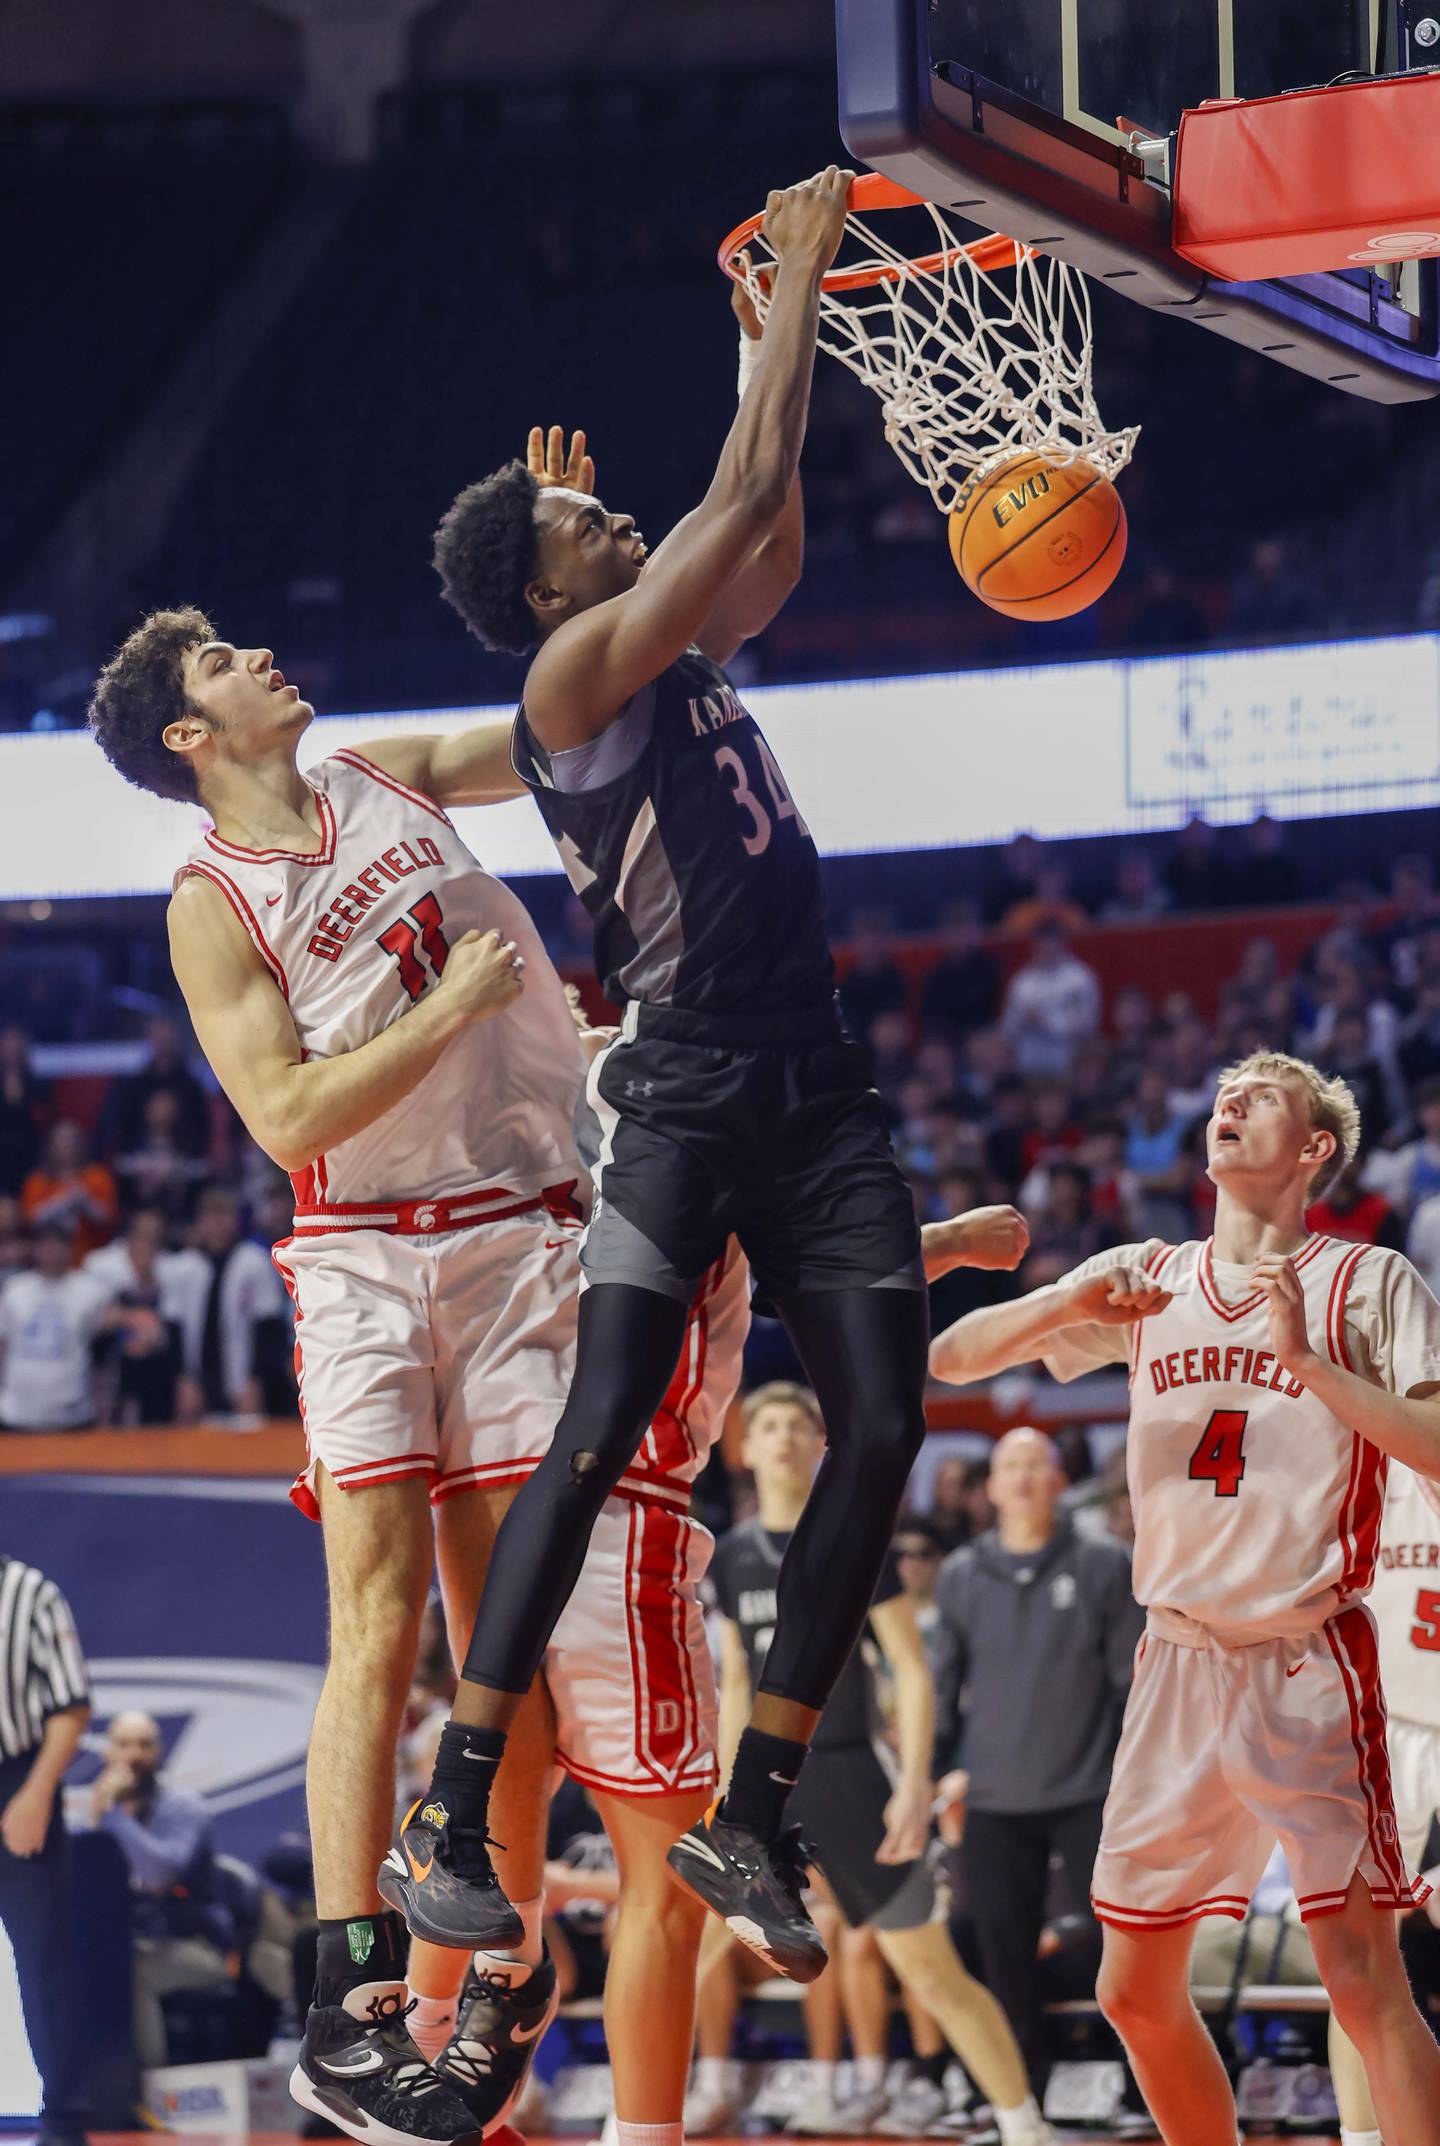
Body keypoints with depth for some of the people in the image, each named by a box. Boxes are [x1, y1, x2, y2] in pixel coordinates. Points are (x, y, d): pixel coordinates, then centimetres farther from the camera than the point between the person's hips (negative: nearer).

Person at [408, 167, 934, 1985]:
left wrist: (788, 306, 19)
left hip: (813, 1097, 8)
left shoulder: (678, 659, 16)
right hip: (680, 1102, -8)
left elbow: (766, 534, 25)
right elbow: (745, 502, -11)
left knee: (881, 1431, -2)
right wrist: (799, 284, -4)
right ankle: (452, 1819, -10)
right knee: (599, 1438, -14)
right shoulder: (572, 676, -7)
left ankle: (749, 1819, 4)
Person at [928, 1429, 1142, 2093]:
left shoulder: (1103, 1567, 0)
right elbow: (943, 1682, 14)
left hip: (1088, 1797, -3)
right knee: (1006, 1956, 6)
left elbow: (1134, 1678, 1)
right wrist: (943, 1768, 6)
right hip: (994, 1804, 3)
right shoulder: (960, 1576, 7)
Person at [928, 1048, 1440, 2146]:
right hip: (1177, 1669, 5)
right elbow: (946, 1359, 10)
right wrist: (1065, 1306, -7)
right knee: (1136, 1992, 7)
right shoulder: (1142, 1279, 12)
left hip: (1309, 1667, -5)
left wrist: (1308, 1360, -18)